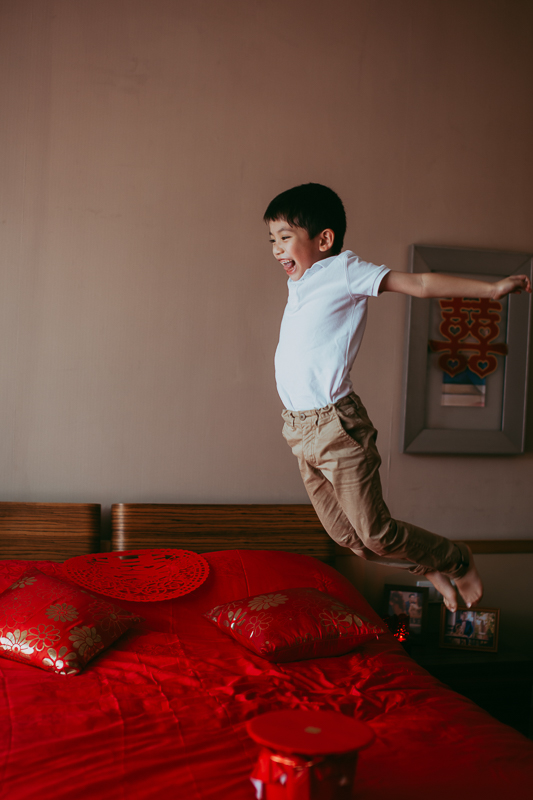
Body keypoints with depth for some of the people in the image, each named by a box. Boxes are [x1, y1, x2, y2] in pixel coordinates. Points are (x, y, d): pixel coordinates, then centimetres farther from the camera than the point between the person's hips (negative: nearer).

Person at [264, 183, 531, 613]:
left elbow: (420, 283, -10)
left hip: (336, 425, -8)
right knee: (346, 535, 12)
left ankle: (457, 560, 22)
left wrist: (491, 288, -14)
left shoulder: (344, 270, -7)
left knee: (375, 532, -2)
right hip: (301, 431, 8)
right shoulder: (299, 284, 15)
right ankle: (430, 566, 31)